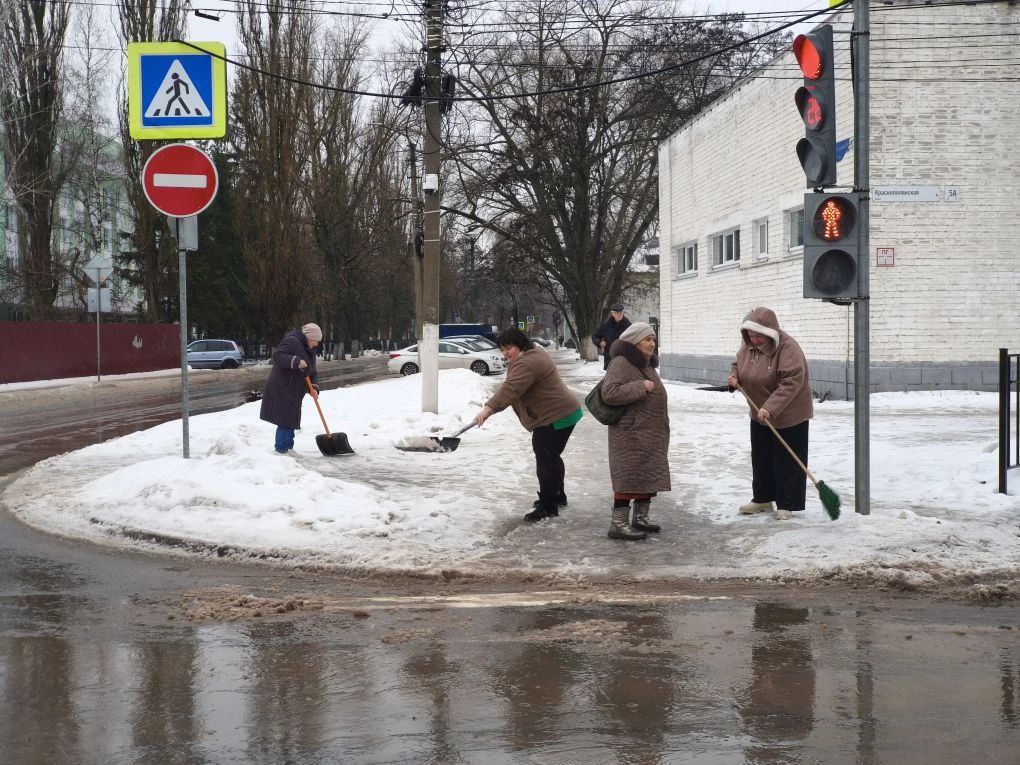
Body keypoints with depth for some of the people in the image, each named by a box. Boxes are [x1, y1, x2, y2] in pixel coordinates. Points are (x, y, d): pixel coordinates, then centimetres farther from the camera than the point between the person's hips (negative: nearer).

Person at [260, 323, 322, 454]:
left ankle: (289, 448, 24)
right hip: (282, 390, -10)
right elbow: (277, 356, -27)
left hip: (293, 392, 10)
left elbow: (313, 371, 12)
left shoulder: (308, 350, 15)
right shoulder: (292, 342, -15)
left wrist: (314, 387, -5)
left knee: (291, 419, 15)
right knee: (285, 419, -11)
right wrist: (296, 362, -35)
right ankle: (281, 450, -8)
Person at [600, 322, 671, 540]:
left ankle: (641, 518, 25)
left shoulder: (648, 364, 16)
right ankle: (618, 524, -6)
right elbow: (609, 393, -26)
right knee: (629, 478, -9)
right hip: (630, 434, -9)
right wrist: (641, 387, -23)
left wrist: (661, 429, 28)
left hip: (651, 435, 9)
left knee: (649, 476, 13)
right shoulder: (621, 363, -14)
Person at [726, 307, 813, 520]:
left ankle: (787, 505, 8)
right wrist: (735, 376, -7)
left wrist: (770, 409, -39)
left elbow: (791, 382, -34)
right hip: (760, 415, 8)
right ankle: (762, 499, 28)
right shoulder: (748, 346, -2)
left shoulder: (788, 348, -26)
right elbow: (738, 363, 18)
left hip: (790, 416, -8)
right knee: (760, 460, 15)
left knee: (786, 463, -2)